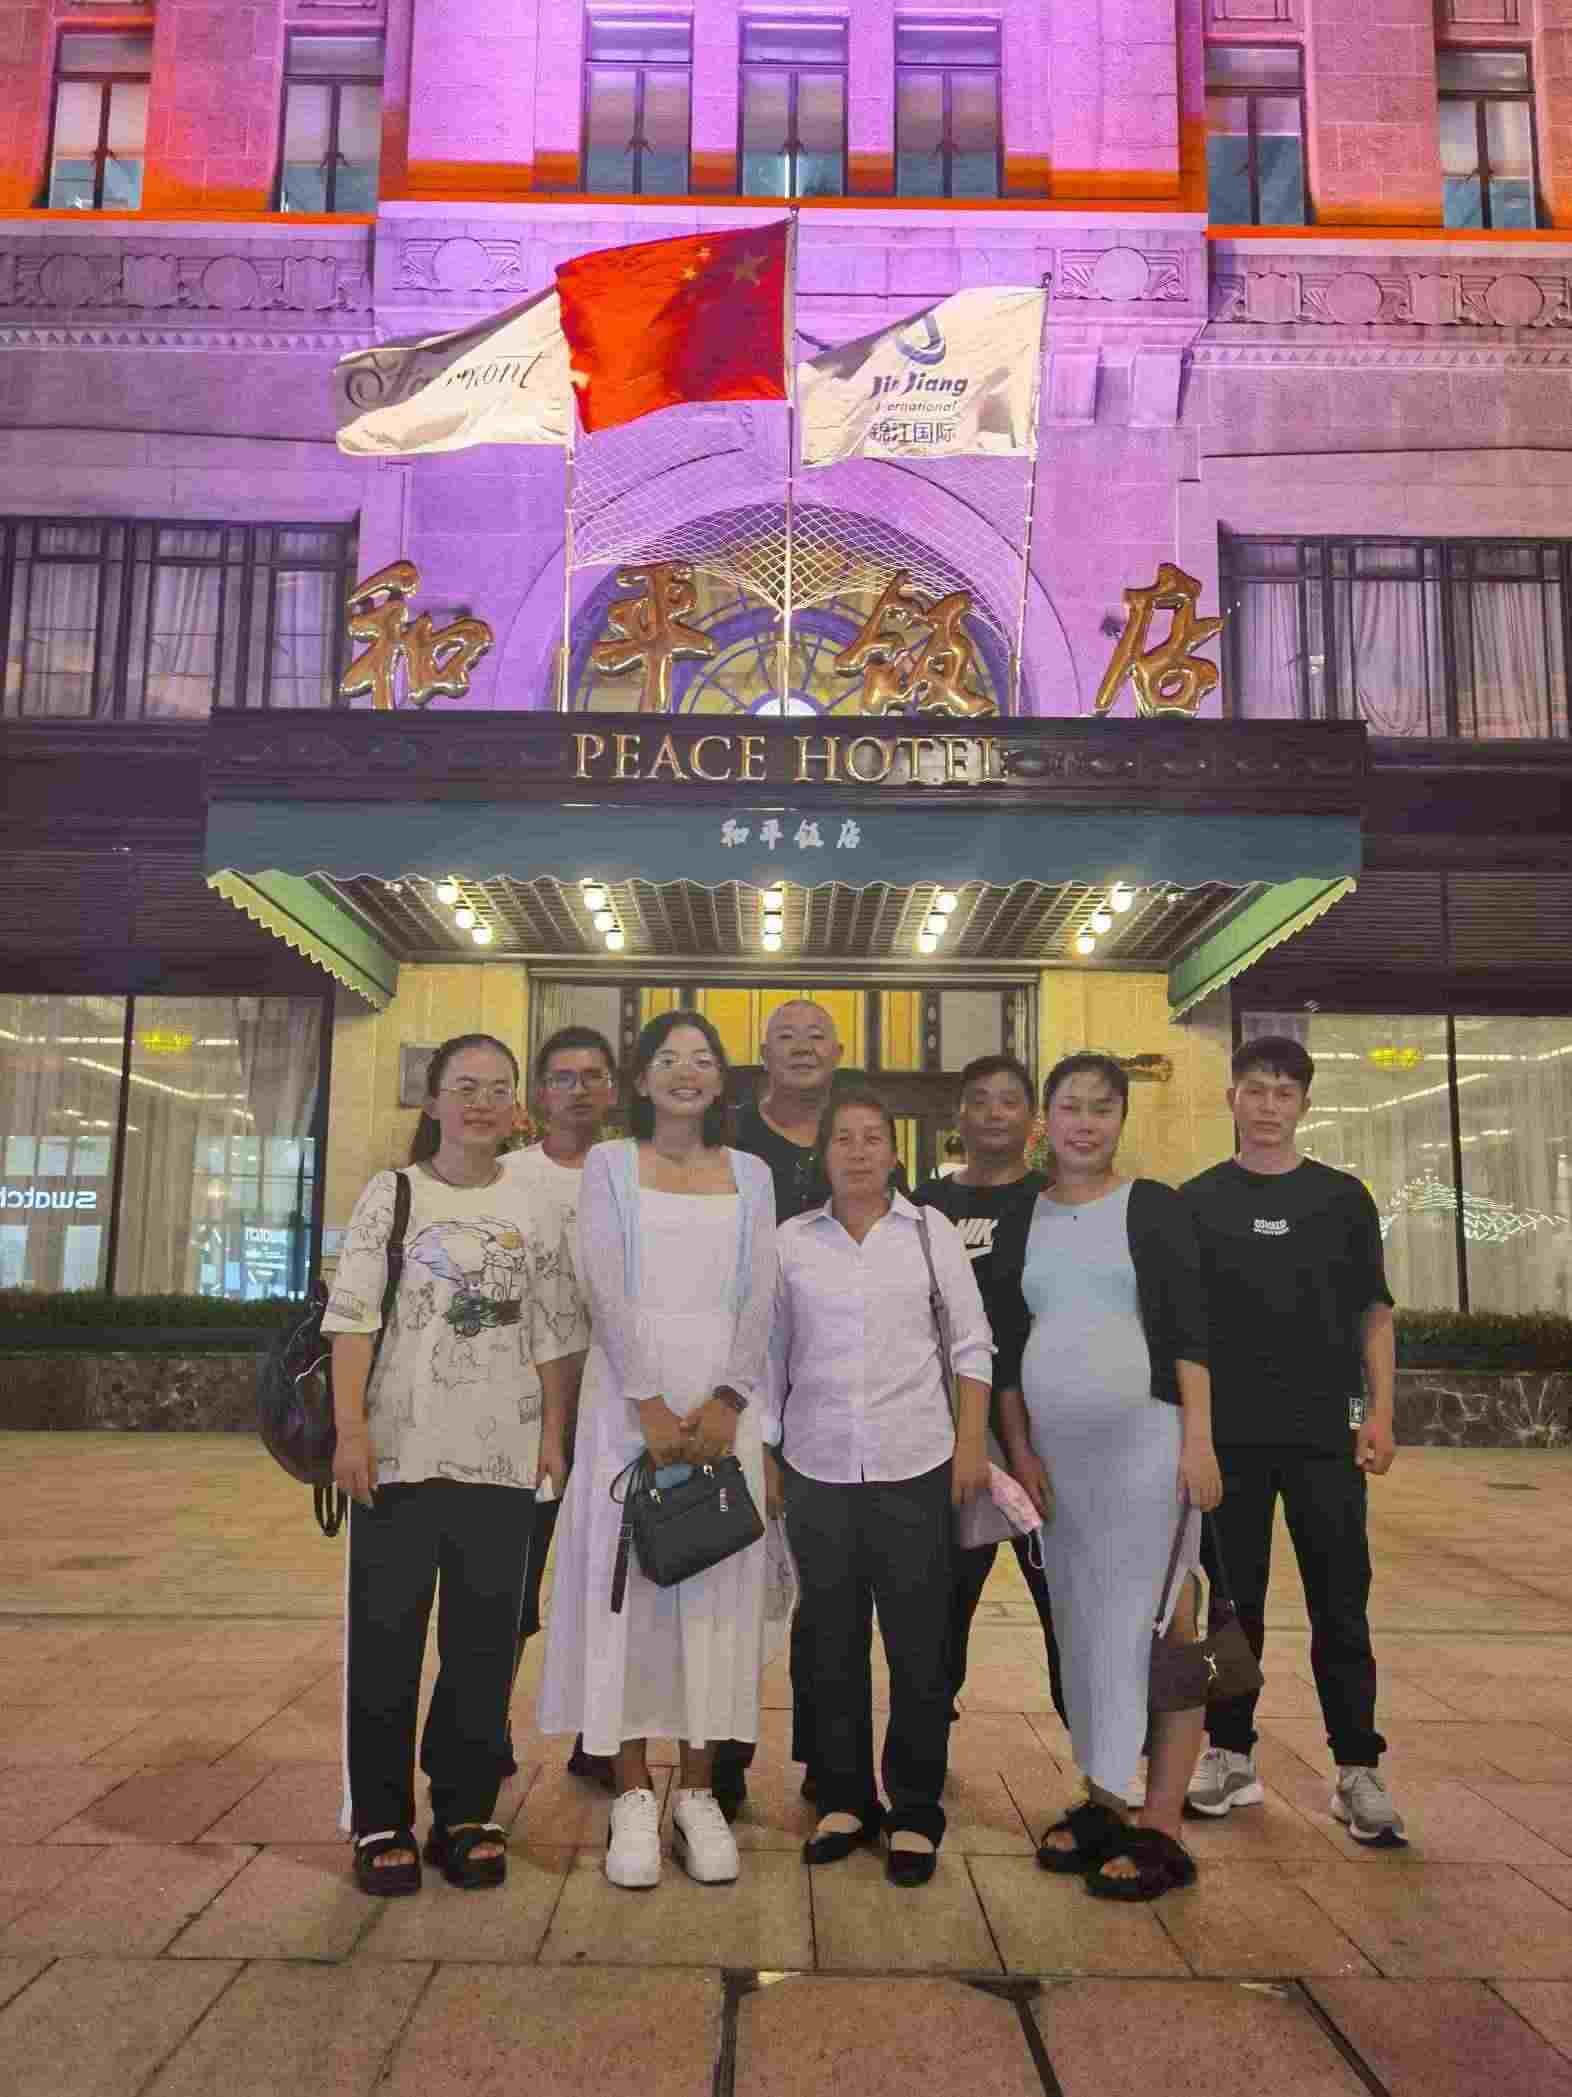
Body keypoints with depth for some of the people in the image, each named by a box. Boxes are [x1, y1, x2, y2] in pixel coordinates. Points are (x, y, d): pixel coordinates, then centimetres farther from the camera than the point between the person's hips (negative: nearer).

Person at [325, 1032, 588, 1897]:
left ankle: (466, 1812, 23)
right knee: (385, 1633, 4)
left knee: (484, 1638, 8)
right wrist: (350, 1427, -11)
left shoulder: (533, 1208, 7)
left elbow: (556, 1336, 7)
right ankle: (381, 1820, 19)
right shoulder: (392, 1194, 3)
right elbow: (353, 1317, -2)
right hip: (399, 1450, -1)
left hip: (502, 1458, 2)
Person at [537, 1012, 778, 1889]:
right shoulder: (609, 1164, 6)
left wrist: (725, 1401, -10)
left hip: (723, 1396, 2)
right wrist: (651, 1404, -14)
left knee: (716, 1586, 2)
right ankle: (635, 1797, 9)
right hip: (630, 1391, -1)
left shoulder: (750, 1174, 12)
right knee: (627, 1579, -1)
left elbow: (759, 1297, 4)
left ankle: (698, 1794, 13)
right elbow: (606, 1288, -5)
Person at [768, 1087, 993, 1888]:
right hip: (818, 1468, 1)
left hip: (914, 1467, -1)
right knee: (832, 1644, 10)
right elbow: (770, 1357, 7)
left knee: (920, 1647, 4)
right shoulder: (792, 1241, 2)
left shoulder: (930, 1231, 0)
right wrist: (765, 1460, 6)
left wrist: (971, 1445, -2)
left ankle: (915, 1813, 20)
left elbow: (970, 1345, 3)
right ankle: (844, 1800, 26)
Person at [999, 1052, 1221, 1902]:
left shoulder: (1153, 1207, 0)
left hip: (1144, 1441, -4)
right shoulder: (1019, 1217, 10)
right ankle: (1102, 1801, 23)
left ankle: (1160, 1829, 5)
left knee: (1154, 1625, -3)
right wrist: (1018, 1445, 4)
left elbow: (1190, 1331, -5)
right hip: (1055, 1449, 4)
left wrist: (1198, 1439, -13)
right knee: (1082, 1628, 10)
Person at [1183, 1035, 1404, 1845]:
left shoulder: (1342, 1197, 5)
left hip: (1324, 1435, 0)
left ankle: (1358, 1772, 16)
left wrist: (1380, 1413, -2)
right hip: (1228, 1436, 0)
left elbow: (1373, 1313, 7)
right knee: (1233, 1603, 10)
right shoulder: (1197, 1201, 3)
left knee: (1341, 1606, 4)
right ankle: (1230, 1756, 22)